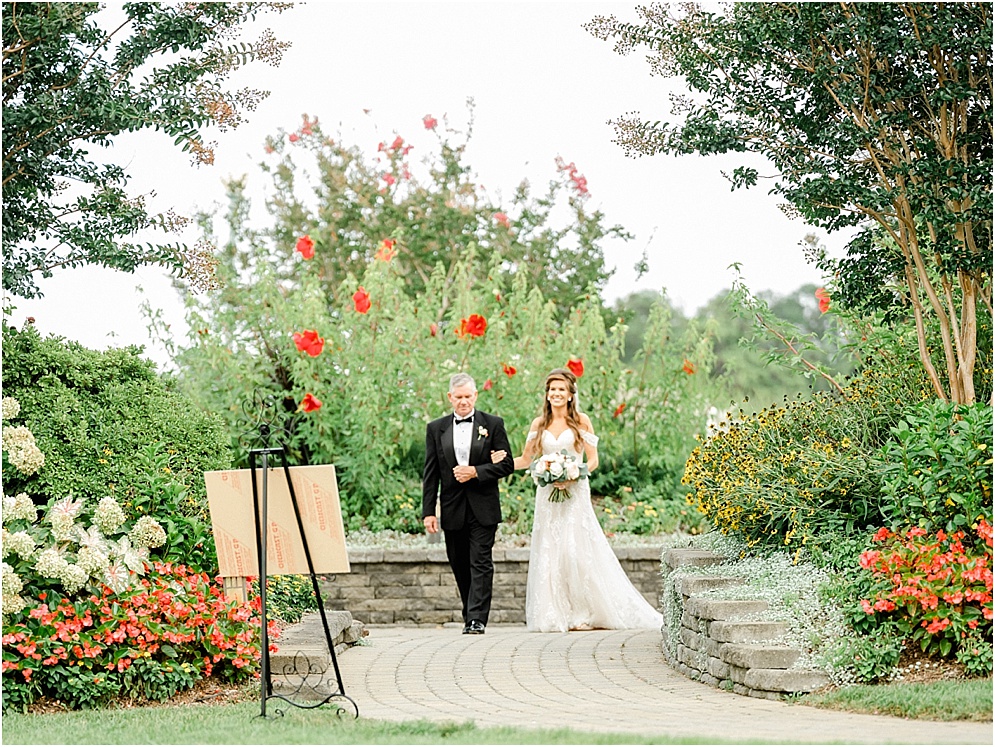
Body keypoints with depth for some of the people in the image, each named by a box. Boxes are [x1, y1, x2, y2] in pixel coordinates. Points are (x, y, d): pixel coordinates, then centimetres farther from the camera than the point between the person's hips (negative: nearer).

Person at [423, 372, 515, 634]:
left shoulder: (493, 424, 3)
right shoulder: (436, 428, 7)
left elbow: (507, 465, 1)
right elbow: (430, 474, 6)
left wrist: (476, 472, -13)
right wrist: (428, 511, -1)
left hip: (483, 508, -3)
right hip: (452, 509, 3)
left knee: (480, 564, -9)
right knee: (460, 566, 8)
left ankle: (477, 619, -11)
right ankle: (471, 615, 20)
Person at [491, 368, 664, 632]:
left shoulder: (581, 421, 2)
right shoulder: (539, 424, 10)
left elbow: (593, 460, 0)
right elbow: (526, 460, 14)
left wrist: (572, 476, -15)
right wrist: (501, 460, -4)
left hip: (575, 494, -3)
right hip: (547, 494, 3)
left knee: (576, 550, -9)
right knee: (549, 552, -1)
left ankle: (583, 613, -2)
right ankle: (555, 615, 3)